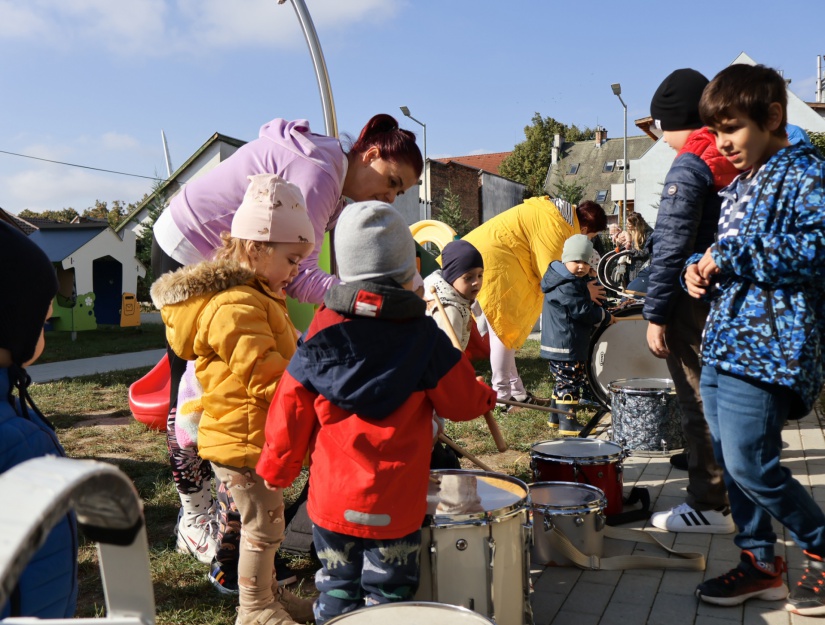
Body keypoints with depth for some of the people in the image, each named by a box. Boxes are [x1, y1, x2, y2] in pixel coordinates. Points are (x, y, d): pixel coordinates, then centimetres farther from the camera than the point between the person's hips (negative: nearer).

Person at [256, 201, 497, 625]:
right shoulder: (423, 336, -12)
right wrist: (486, 396, 18)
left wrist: (276, 471, 13)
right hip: (395, 505, -2)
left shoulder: (319, 337, -7)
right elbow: (463, 403, -6)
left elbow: (291, 411, -2)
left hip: (332, 499, 2)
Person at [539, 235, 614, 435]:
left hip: (557, 344, 11)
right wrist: (605, 317, -6)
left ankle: (555, 417, 27)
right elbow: (583, 311, -18)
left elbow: (583, 306, 25)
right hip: (565, 346, -11)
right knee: (570, 383, -6)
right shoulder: (566, 287, -19)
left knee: (562, 381, 18)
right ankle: (567, 424, -2)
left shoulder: (573, 281, 14)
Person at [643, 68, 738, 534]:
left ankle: (710, 505, 6)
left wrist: (655, 315, -16)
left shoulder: (689, 167, -16)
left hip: (694, 303, -9)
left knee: (700, 402, -2)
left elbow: (671, 248, -20)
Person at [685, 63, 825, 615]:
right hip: (723, 343, 9)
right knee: (732, 462, 12)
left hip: (764, 346, -9)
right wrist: (702, 268, 6)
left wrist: (732, 256, -19)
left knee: (752, 467, -7)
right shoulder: (738, 186, 18)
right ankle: (760, 562, 26)